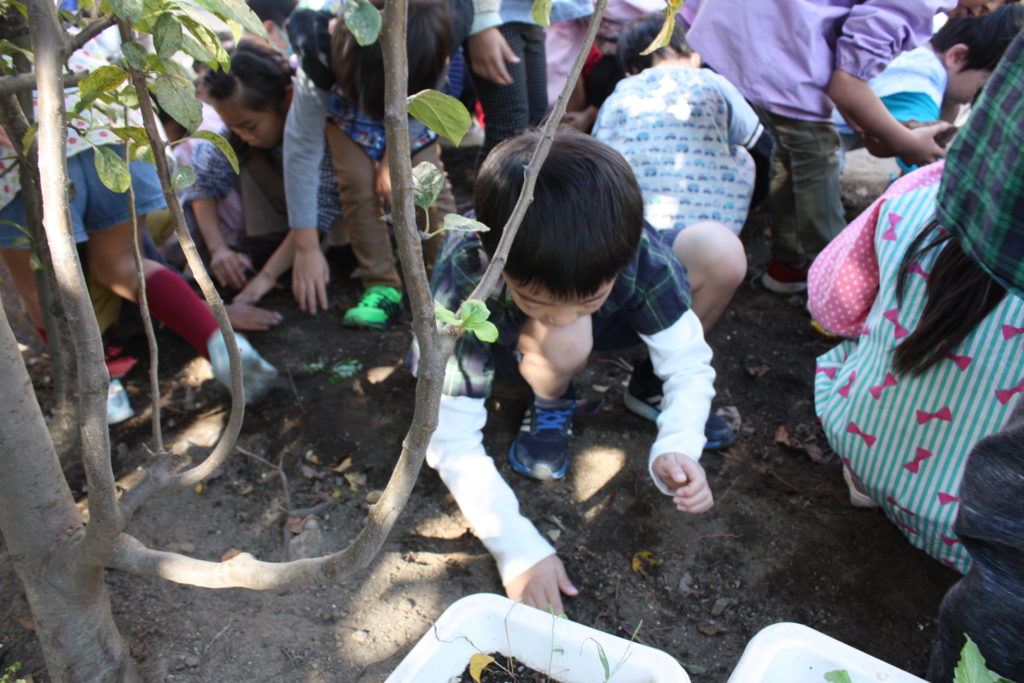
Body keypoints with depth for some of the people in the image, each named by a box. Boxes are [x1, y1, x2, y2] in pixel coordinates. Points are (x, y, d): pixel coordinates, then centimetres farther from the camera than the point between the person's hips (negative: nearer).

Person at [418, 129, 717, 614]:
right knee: (565, 345, -41)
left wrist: (678, 447, -43)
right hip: (496, 342, -2)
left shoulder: (639, 254, -35)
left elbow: (687, 362, -24)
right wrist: (519, 549, -39)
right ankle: (552, 404, -5)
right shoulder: (464, 284, -40)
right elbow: (451, 437, -34)